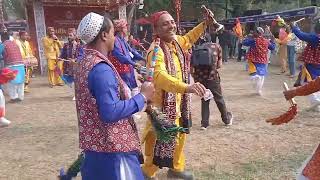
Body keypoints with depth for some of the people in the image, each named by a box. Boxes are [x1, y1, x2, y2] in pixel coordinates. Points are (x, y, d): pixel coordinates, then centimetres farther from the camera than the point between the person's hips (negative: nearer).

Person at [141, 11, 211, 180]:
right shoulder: (156, 51, -27)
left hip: (178, 101, 9)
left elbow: (188, 39, 26)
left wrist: (205, 24, 17)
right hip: (162, 103, -9)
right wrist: (186, 87, -59)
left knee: (179, 136, 23)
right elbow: (159, 76, -45)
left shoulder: (176, 41, 1)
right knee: (159, 141, 4)